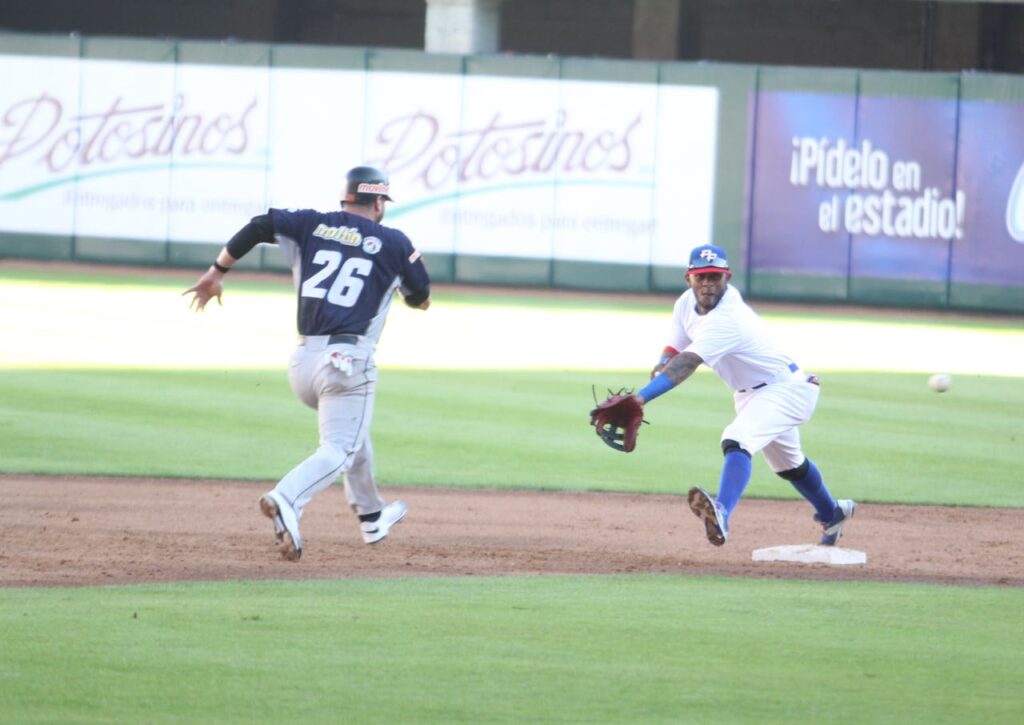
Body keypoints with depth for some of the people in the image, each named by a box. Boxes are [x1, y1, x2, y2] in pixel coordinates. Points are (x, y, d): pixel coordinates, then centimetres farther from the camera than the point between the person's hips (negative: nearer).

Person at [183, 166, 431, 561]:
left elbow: (258, 226, -3)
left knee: (350, 430, 29)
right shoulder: (393, 242, 4)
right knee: (339, 448, -8)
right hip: (347, 361, -5)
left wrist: (217, 272, 6)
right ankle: (286, 499, -37)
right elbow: (421, 299, 13)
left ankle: (371, 516, 41)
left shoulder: (310, 225, 10)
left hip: (302, 362, 5)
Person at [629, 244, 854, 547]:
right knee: (788, 464, 29)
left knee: (737, 441, -36)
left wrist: (641, 397, -59)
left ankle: (721, 514, -57)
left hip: (785, 389, -10)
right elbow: (677, 348, 5)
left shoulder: (726, 320, -36)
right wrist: (664, 362, -21)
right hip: (748, 394, 10)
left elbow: (687, 364, -48)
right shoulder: (687, 304, -9)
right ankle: (832, 513, 55)